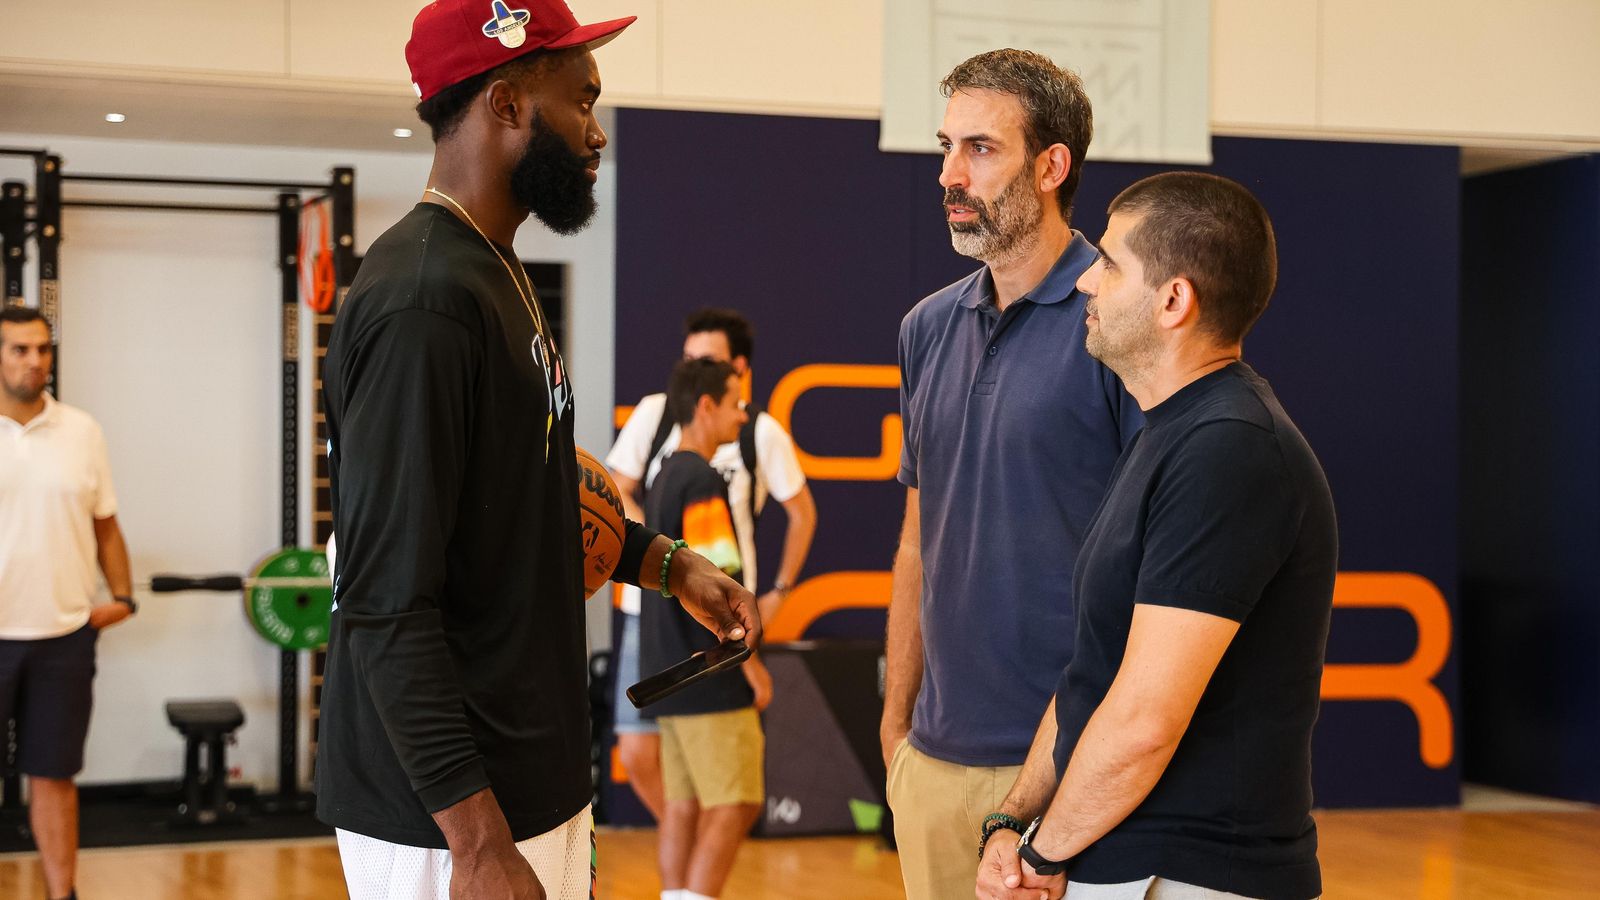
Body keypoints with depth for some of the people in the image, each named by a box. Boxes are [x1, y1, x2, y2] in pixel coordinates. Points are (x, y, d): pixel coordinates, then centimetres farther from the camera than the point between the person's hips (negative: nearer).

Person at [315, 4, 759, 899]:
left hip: (535, 777, 10)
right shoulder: (423, 302, -20)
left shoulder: (498, 277, 13)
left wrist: (665, 560, 16)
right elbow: (388, 603, -24)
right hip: (450, 816, -10)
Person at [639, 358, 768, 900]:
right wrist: (752, 665, -13)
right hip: (709, 677, -9)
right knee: (733, 808, -6)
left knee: (684, 806, 10)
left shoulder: (665, 478, 15)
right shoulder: (702, 481, -14)